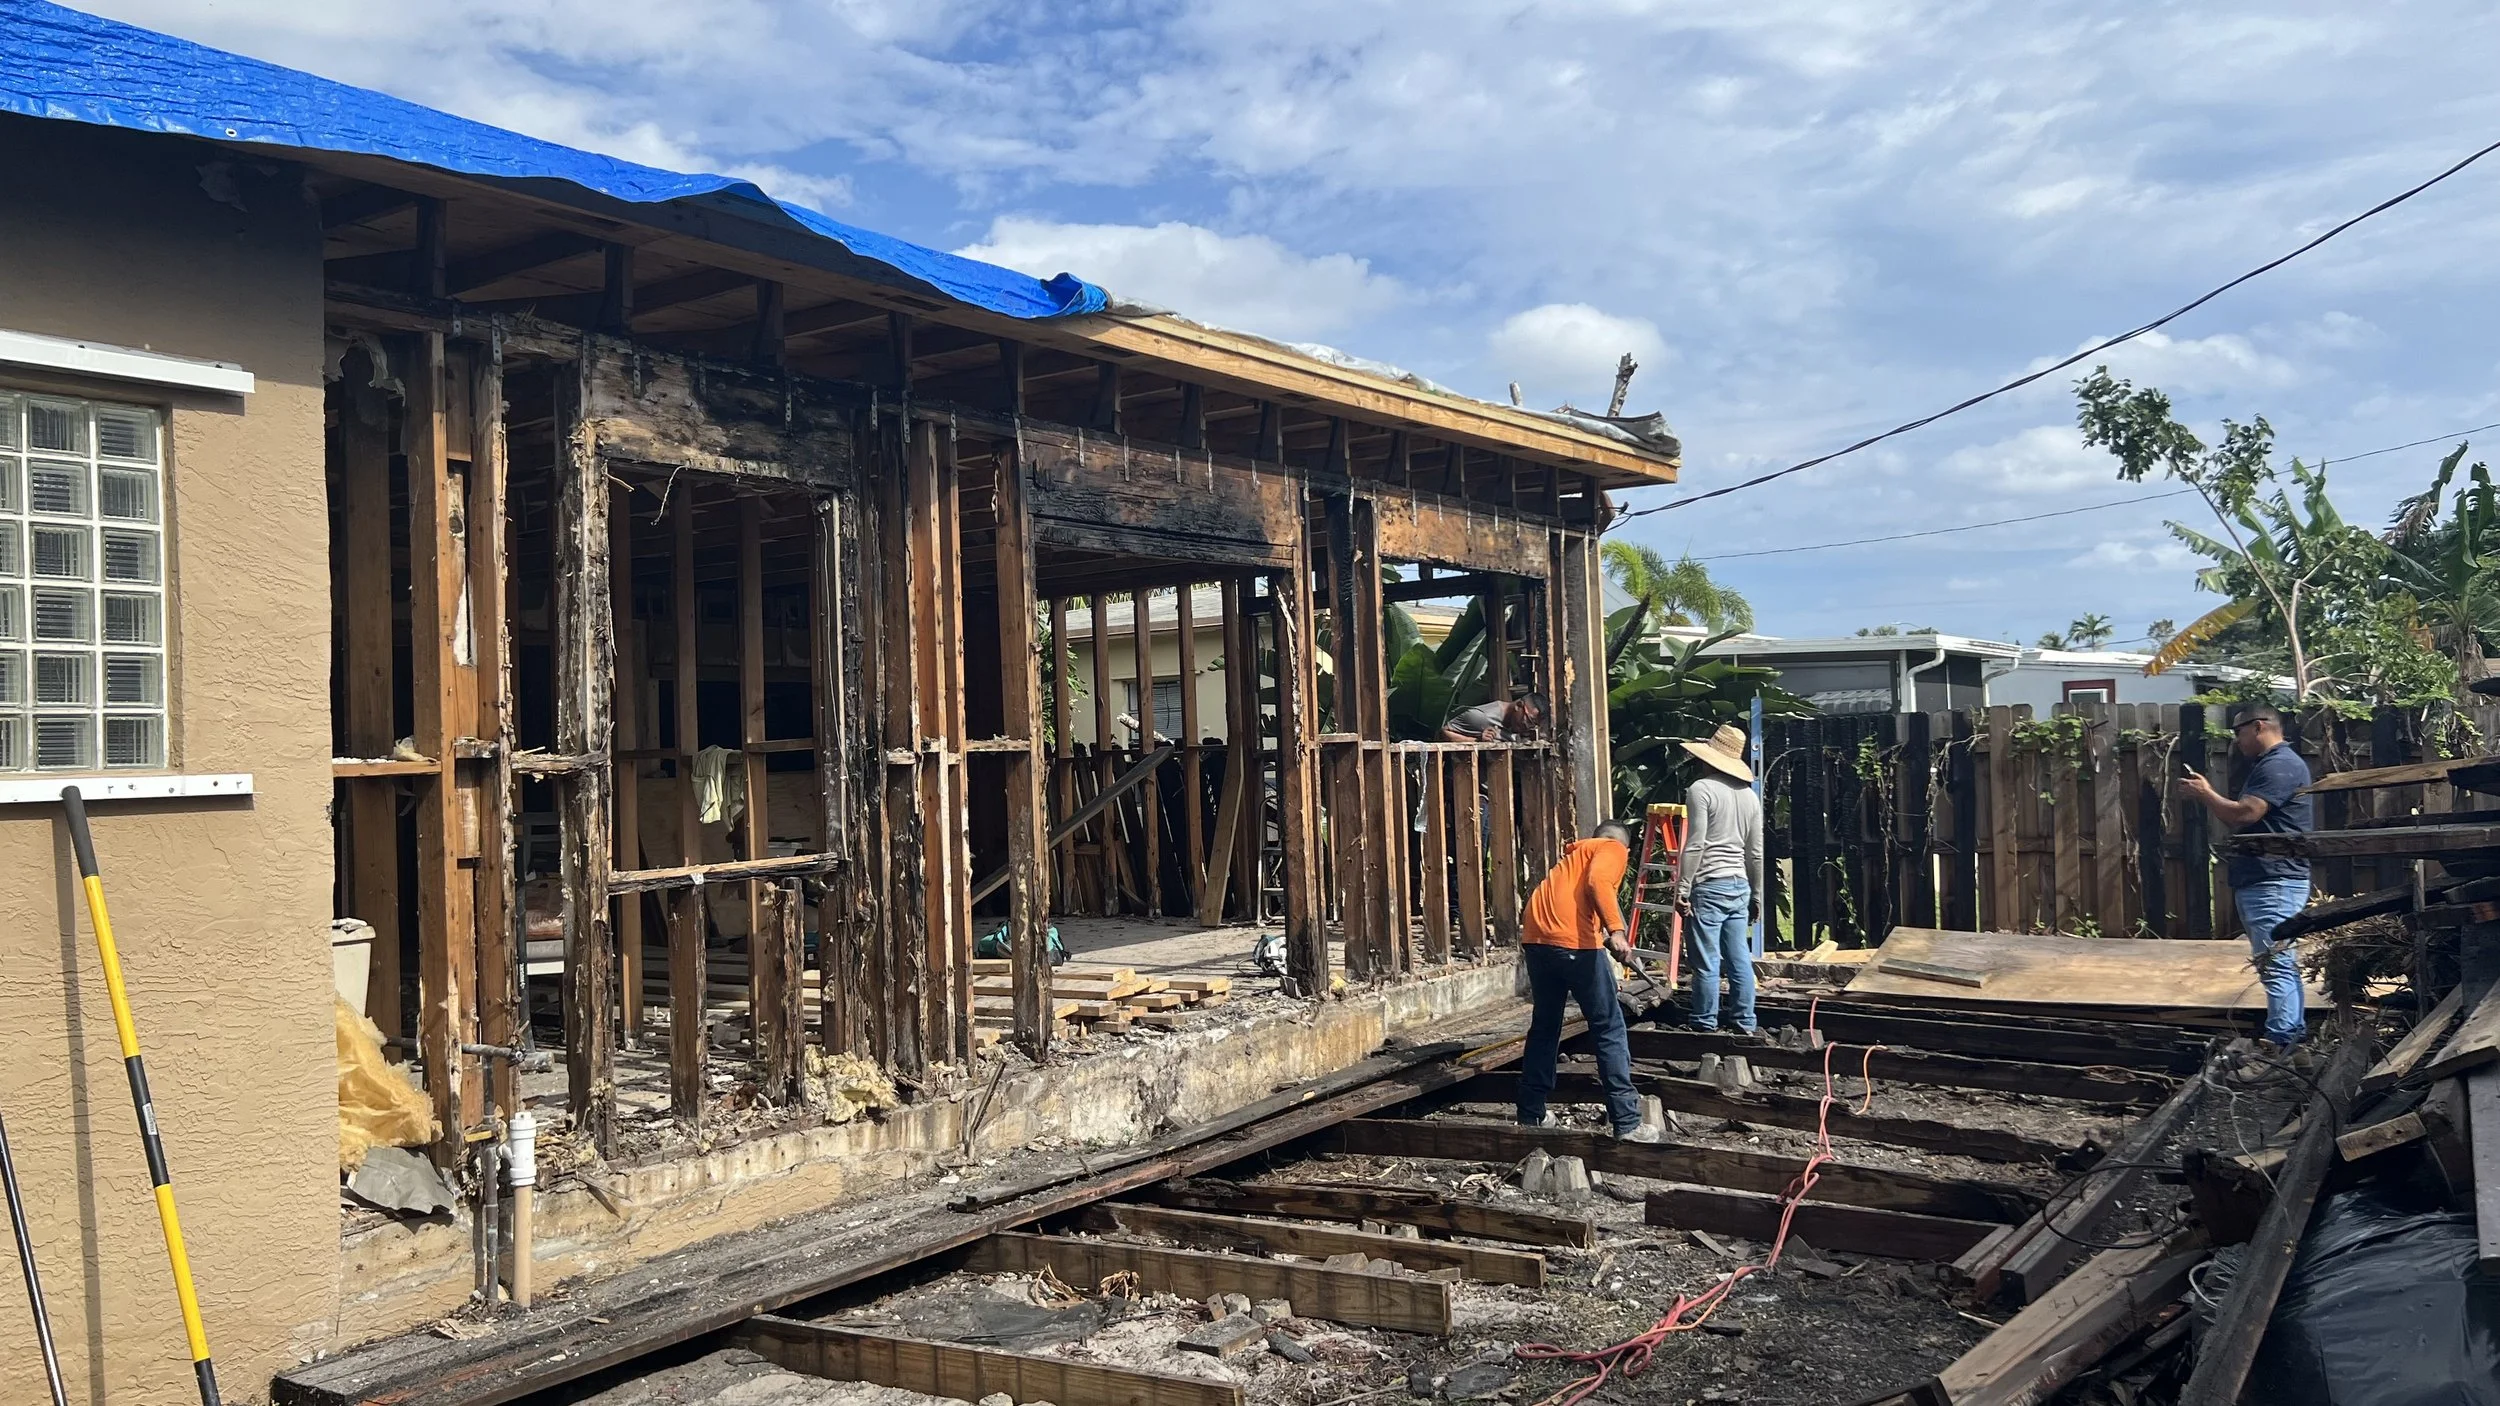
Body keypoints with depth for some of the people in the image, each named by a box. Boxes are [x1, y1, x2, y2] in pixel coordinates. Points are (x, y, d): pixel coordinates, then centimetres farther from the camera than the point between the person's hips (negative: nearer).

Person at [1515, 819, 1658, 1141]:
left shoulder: (1577, 854, 34)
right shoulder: (1614, 849, 11)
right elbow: (1598, 882, -11)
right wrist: (1615, 931, -20)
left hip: (1535, 937, 7)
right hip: (1573, 940, -7)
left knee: (1544, 1026, 20)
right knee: (1609, 1028, 1)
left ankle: (1531, 1115, 25)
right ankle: (1627, 1123, 1)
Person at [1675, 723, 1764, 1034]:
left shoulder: (1702, 789, -8)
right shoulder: (1750, 795, 12)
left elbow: (1695, 845, -14)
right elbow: (1755, 852, 16)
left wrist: (1683, 889, -11)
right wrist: (1756, 896, 22)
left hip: (1709, 886, -7)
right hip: (1739, 885, 7)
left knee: (1707, 962, -2)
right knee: (1739, 959, 9)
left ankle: (1705, 1026, 3)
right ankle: (1744, 1023, 13)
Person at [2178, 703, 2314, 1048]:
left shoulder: (2279, 765, -14)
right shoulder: (2270, 764, 21)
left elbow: (2243, 815, -22)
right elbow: (2247, 816, 21)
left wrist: (2205, 794, -7)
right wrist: (2207, 796, 9)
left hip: (2273, 883, -11)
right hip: (2264, 881, 11)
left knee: (2276, 967, -13)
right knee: (2284, 965, 14)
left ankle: (2279, 1045, -15)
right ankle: (2295, 1039, 20)